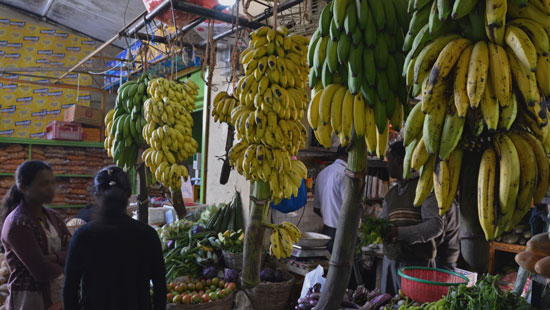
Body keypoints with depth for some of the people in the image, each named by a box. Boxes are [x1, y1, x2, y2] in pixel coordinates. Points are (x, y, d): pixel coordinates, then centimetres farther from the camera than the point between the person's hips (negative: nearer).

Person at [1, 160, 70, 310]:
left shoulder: (52, 216, 5)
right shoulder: (17, 224, -17)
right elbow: (42, 272, -23)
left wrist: (54, 258, -20)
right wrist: (63, 261, -6)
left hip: (58, 297, 7)